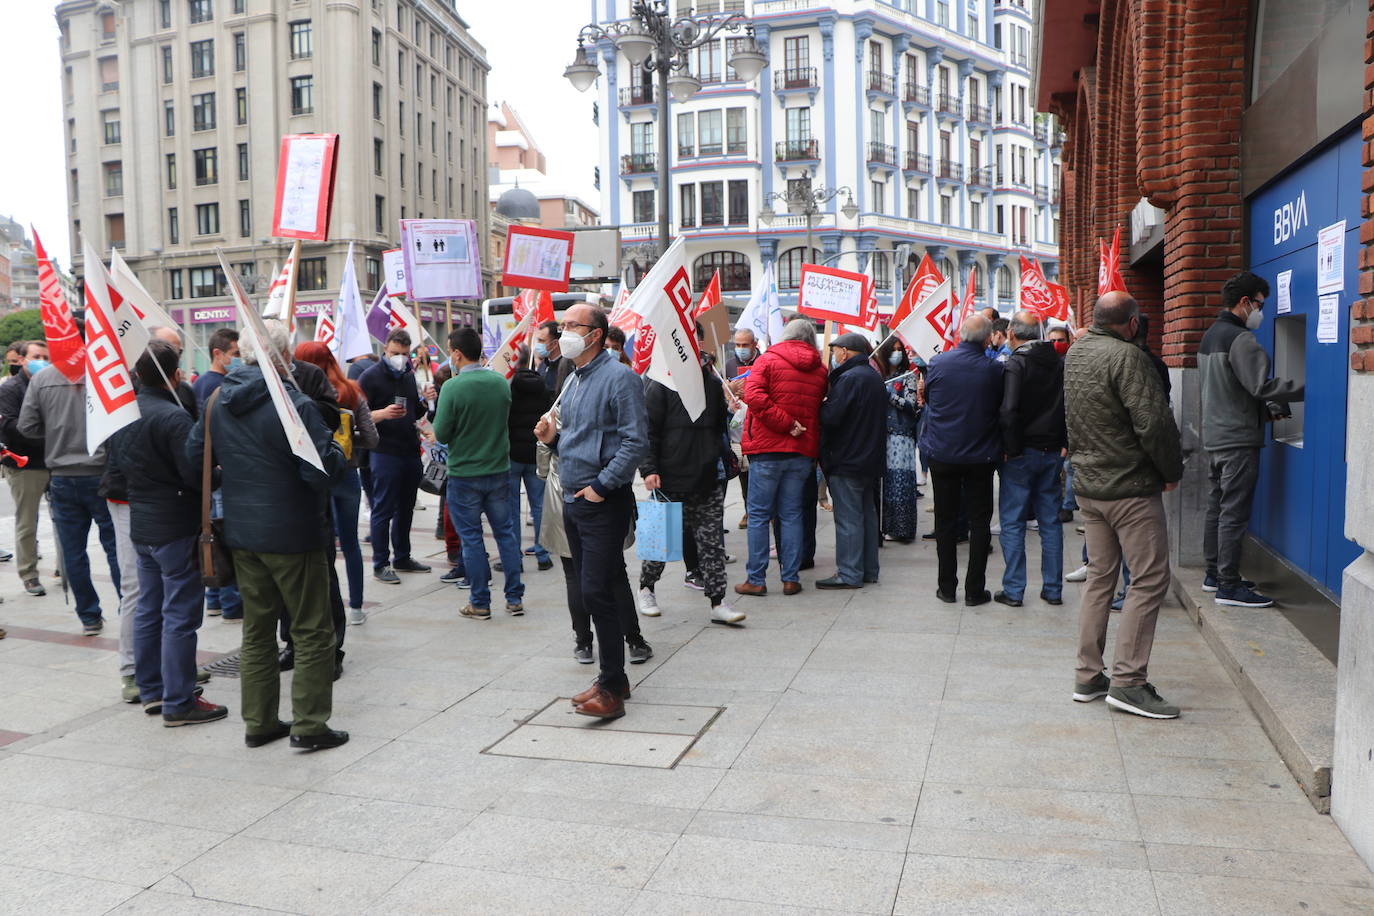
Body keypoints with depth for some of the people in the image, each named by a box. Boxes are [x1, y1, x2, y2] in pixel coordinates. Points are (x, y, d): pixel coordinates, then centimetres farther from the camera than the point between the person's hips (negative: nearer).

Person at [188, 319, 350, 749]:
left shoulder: (217, 401, 4)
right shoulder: (294, 404, -19)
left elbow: (195, 456, 13)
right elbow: (322, 470, -22)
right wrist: (339, 447, -3)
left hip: (241, 532, 7)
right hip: (292, 533, -7)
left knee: (256, 628, 17)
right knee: (312, 632, 4)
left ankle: (258, 722, 24)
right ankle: (309, 726, 8)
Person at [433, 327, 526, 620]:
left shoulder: (452, 387, -17)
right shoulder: (501, 381, -1)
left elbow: (441, 434, -12)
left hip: (464, 475, -4)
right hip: (499, 470, 4)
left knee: (471, 538, 6)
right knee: (506, 532, 13)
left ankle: (480, 603, 14)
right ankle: (515, 598, 18)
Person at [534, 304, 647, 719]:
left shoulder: (619, 377, -11)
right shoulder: (573, 380, 17)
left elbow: (635, 442, -17)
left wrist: (601, 486, -19)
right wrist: (552, 437, 4)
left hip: (604, 503, -9)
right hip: (573, 501, 9)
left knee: (597, 592, -11)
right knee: (591, 591, 12)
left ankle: (612, 688, -2)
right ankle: (613, 678, 22)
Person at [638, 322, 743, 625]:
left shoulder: (712, 381, 11)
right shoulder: (661, 383, -6)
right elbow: (648, 430, -10)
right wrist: (649, 469, -17)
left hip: (707, 480, 5)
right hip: (669, 481, -4)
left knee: (712, 542, 3)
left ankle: (717, 603, 7)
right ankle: (646, 588, 28)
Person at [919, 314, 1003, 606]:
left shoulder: (938, 363, -8)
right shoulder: (994, 369, -11)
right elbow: (1003, 409, 3)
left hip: (942, 453, 1)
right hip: (981, 455, -1)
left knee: (946, 521, 11)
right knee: (979, 521, 8)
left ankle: (947, 587, 17)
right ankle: (975, 590, 11)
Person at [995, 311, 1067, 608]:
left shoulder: (1016, 363, -13)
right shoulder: (1060, 363, 5)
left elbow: (1009, 411, -21)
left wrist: (1010, 449, -12)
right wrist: (1063, 444, 12)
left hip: (1022, 453, -5)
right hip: (1052, 452, 5)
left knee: (1012, 522, 2)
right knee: (1050, 521, 12)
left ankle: (1013, 590, 4)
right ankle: (1053, 589, 17)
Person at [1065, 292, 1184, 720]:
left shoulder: (1075, 354, 9)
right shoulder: (1126, 356, -16)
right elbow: (1153, 423, -18)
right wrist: (1172, 471, -6)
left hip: (1088, 484, 8)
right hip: (1131, 487, -8)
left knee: (1099, 577, 14)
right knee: (1150, 580, -1)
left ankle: (1088, 677, 17)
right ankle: (1128, 681, -2)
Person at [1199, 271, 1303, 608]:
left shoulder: (1210, 335, 15)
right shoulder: (1240, 339, -15)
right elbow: (1261, 386, -21)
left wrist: (1268, 410, 15)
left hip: (1215, 437, 10)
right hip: (1238, 439, -10)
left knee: (1217, 507, 15)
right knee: (1234, 513, -6)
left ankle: (1214, 574, 23)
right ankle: (1229, 586, -2)